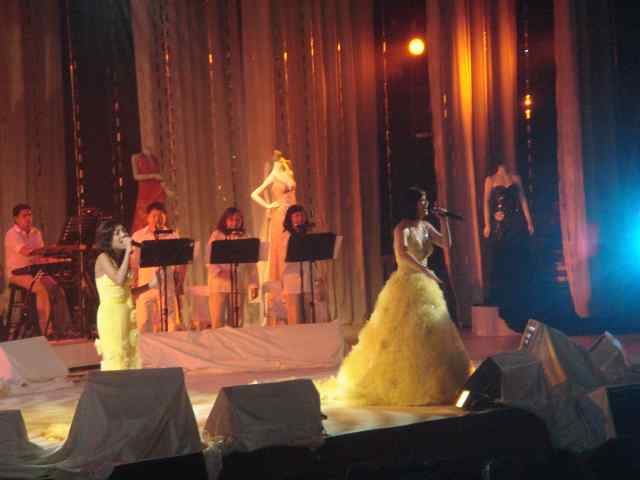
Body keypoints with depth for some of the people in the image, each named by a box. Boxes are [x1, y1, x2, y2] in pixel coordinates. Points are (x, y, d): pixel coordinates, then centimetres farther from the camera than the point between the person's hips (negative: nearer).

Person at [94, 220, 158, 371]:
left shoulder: (121, 259, 13)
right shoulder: (103, 258, -8)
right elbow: (119, 280, -24)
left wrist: (150, 285, 8)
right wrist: (128, 252, -19)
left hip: (127, 314, 8)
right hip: (111, 315, -7)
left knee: (131, 359, 5)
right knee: (115, 359, -8)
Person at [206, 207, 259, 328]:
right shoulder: (217, 235, 5)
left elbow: (251, 264, 10)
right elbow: (209, 257, -2)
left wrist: (253, 284, 4)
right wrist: (219, 271, -17)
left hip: (239, 284, 2)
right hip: (219, 283, -2)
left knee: (236, 321, 4)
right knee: (218, 321, -4)